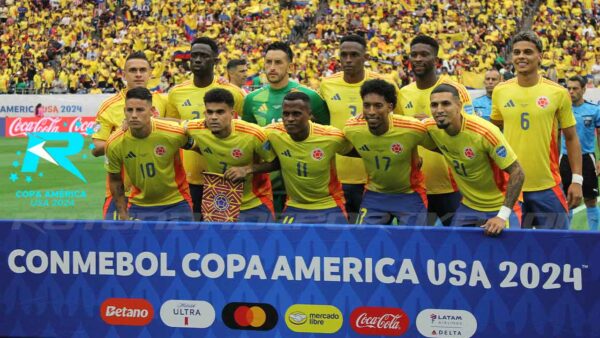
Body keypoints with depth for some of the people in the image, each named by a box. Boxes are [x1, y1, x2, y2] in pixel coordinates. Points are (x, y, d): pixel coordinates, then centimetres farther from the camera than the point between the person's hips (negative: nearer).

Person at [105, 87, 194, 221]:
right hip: (139, 206, 1)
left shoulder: (175, 133, -20)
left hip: (176, 204, -1)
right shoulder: (114, 144, -14)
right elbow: (115, 180, 2)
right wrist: (123, 215, 2)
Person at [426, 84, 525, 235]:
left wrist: (502, 216, -28)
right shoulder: (431, 128, -12)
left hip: (500, 206, -5)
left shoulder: (485, 132, -28)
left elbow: (517, 173, -24)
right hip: (468, 206, 5)